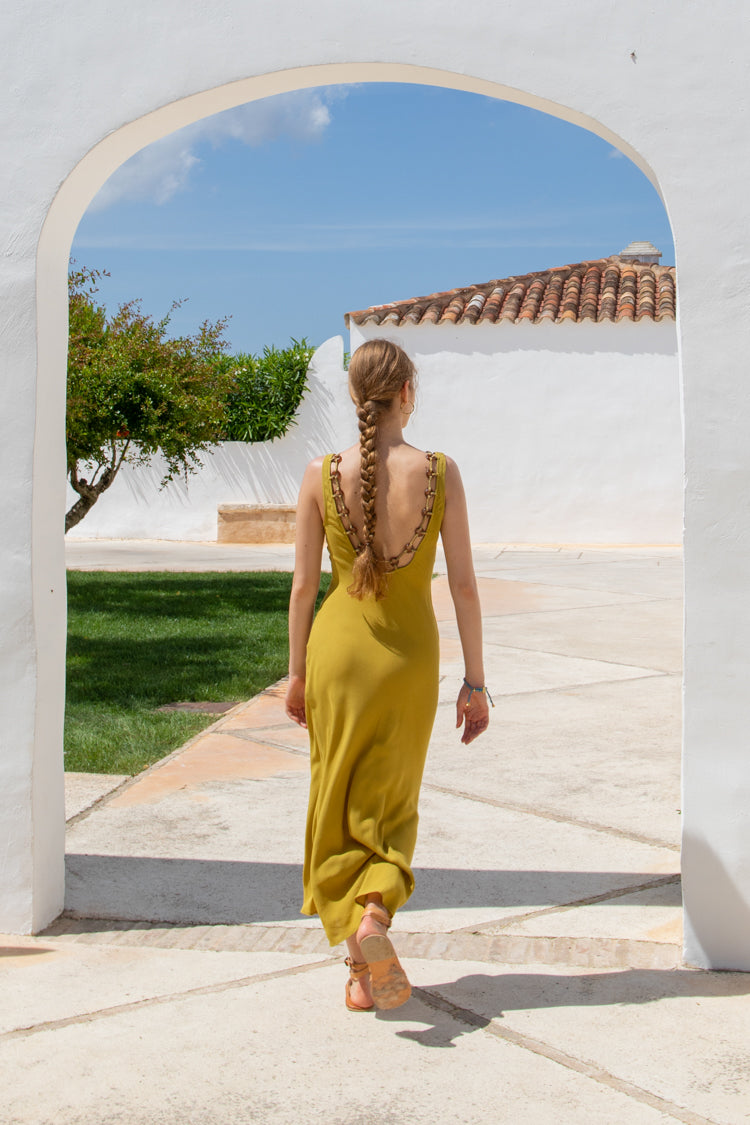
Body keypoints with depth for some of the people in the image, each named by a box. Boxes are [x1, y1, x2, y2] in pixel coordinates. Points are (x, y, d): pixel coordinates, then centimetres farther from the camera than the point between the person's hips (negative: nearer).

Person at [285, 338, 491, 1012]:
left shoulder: (322, 475, -7)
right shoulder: (440, 473, -9)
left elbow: (304, 584, -3)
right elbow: (464, 584, -8)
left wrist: (296, 674, 9)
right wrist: (475, 681, 0)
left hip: (339, 647, 0)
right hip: (411, 654, 0)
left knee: (339, 804, 12)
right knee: (391, 806, 18)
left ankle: (362, 968, 7)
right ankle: (375, 911, -9)